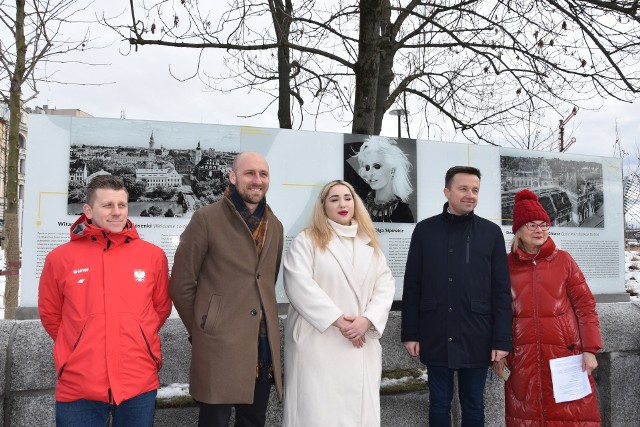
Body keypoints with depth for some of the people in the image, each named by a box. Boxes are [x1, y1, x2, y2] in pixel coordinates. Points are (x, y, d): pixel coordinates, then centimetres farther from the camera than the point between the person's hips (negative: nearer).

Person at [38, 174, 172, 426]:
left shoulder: (153, 255, 0)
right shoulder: (60, 258, -2)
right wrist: (81, 348, 12)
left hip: (140, 384, 1)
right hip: (78, 387, 0)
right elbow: (50, 314, 10)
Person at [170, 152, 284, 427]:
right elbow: (181, 285, -4)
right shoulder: (206, 218, -7)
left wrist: (265, 325, 13)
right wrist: (200, 331, 1)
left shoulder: (274, 226, 11)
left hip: (264, 349, 5)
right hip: (219, 347, -5)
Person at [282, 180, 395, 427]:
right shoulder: (306, 241, 0)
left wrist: (368, 319, -10)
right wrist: (337, 320, -16)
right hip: (318, 343, -4)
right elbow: (300, 285, -12)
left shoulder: (370, 243, 15)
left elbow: (385, 285, 7)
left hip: (362, 345, 4)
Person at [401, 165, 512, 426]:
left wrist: (502, 339, -4)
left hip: (476, 339, 0)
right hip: (435, 337, 0)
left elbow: (501, 291, 1)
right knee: (439, 405, 13)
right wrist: (410, 333, 0)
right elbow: (412, 287, 2)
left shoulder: (491, 232, 1)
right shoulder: (425, 230, 1)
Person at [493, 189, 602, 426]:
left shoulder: (563, 260, 1)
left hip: (564, 352, 0)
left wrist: (590, 349, -6)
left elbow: (585, 305, 0)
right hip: (523, 356, 1)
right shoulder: (506, 265, 2)